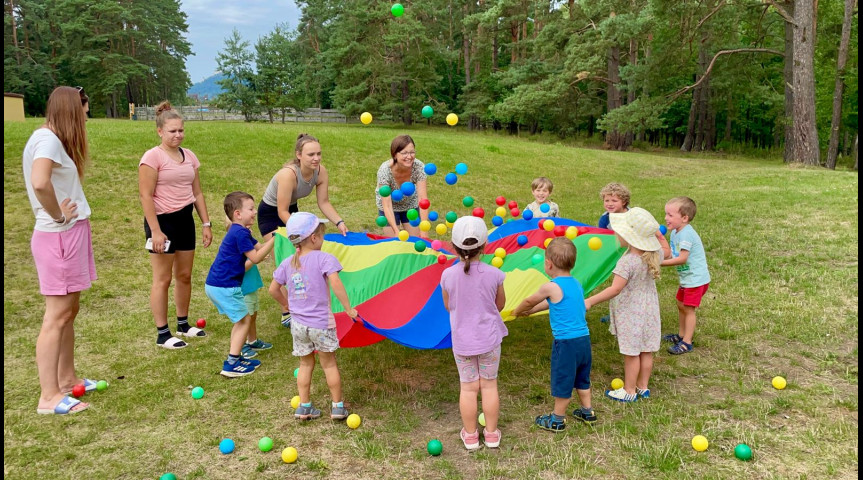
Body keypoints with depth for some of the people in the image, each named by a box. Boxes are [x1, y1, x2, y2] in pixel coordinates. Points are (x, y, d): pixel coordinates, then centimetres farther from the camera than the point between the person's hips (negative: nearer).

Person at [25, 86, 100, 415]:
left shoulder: (53, 139, 15)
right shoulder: (48, 139, -16)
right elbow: (40, 183, -33)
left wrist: (62, 215, 0)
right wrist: (57, 215, -19)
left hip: (70, 236, 10)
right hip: (59, 237, -10)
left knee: (70, 311, 17)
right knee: (57, 316, -4)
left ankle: (67, 378, 29)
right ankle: (49, 397, 4)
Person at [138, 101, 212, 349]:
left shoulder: (189, 155, 9)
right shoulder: (153, 157, -11)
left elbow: (197, 193, 13)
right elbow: (146, 196, -15)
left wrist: (206, 223, 10)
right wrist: (155, 230, -20)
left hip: (185, 219, 7)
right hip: (163, 220, -6)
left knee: (184, 275, 14)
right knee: (163, 279, 0)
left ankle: (183, 324, 28)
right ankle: (162, 334, 9)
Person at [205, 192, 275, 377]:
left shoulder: (240, 231, 14)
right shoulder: (240, 233, -18)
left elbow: (260, 247, 14)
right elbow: (256, 257, -18)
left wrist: (273, 238, 3)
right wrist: (273, 240, -17)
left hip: (216, 285, 10)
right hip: (224, 287, -10)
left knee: (241, 320, 19)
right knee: (244, 320, -1)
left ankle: (235, 358, 26)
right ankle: (231, 365, 1)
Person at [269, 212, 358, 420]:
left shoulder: (287, 263, 4)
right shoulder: (324, 258, -14)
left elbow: (273, 289, 10)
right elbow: (335, 282, -27)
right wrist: (348, 308, -20)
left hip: (298, 324, 4)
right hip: (321, 323, -4)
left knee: (305, 364, 19)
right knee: (329, 364, 11)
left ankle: (304, 407, 23)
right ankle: (338, 406, 19)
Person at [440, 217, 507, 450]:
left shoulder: (448, 275, -14)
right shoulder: (494, 274, -15)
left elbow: (448, 306, 2)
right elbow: (500, 304, 2)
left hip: (462, 340, 0)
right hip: (489, 338, 0)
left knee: (468, 387, 13)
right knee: (489, 384, 15)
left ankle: (470, 435, 26)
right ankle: (491, 433, 27)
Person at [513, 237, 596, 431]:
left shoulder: (551, 287, -16)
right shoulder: (576, 284, 8)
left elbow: (530, 301, 3)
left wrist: (517, 311, 22)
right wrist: (529, 311, 29)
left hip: (566, 342, -7)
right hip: (584, 338, 7)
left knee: (562, 381, 7)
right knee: (582, 378, 24)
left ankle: (557, 420, 22)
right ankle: (587, 412, 37)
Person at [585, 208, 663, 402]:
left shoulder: (627, 261, -27)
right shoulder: (655, 254, -4)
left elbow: (615, 289, -33)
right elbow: (664, 251, 21)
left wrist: (590, 301, -32)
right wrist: (656, 232, 25)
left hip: (630, 312, -7)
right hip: (649, 309, 8)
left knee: (631, 353, 5)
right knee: (646, 350, 16)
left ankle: (629, 391, 18)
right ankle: (643, 387, 29)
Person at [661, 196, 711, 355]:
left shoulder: (686, 234, -24)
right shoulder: (675, 232, 7)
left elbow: (682, 259, -28)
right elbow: (671, 254, 7)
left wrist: (661, 263, -25)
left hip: (696, 279, -10)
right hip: (686, 278, 10)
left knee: (688, 309, -4)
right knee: (681, 305, 20)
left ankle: (686, 342, 4)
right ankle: (682, 334, 35)